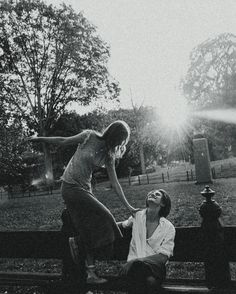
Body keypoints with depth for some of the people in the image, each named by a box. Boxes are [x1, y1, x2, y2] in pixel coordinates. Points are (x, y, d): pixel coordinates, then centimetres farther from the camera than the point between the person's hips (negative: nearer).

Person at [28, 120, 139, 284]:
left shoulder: (109, 155, 2)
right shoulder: (90, 136, -13)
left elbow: (114, 182, 3)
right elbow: (64, 141, -2)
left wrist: (128, 206, 0)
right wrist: (39, 139, 5)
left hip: (85, 189, 6)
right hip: (71, 187, -6)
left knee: (90, 230, 2)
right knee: (103, 216, -13)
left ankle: (91, 273, 13)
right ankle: (75, 241, 7)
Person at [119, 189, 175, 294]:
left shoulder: (169, 227, 5)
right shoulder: (138, 216, 13)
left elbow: (163, 256, -5)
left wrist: (138, 261, -19)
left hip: (154, 266, -1)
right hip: (134, 265, 1)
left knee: (151, 281, -38)